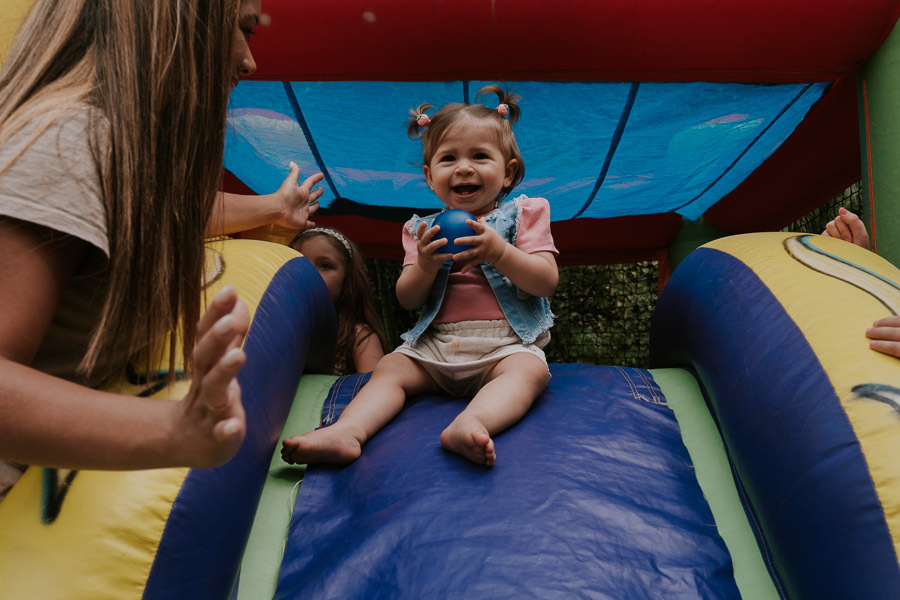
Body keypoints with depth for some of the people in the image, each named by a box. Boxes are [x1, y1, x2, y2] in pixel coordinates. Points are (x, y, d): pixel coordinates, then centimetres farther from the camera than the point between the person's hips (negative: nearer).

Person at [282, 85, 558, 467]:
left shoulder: (523, 214, 7)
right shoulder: (422, 230, 15)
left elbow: (547, 282, -5)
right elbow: (407, 300, 8)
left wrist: (499, 252, -19)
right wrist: (425, 266, -13)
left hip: (506, 343, -3)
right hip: (436, 345, 4)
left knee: (529, 369, -32)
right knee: (389, 368, -14)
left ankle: (471, 424, -55)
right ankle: (346, 432, -31)